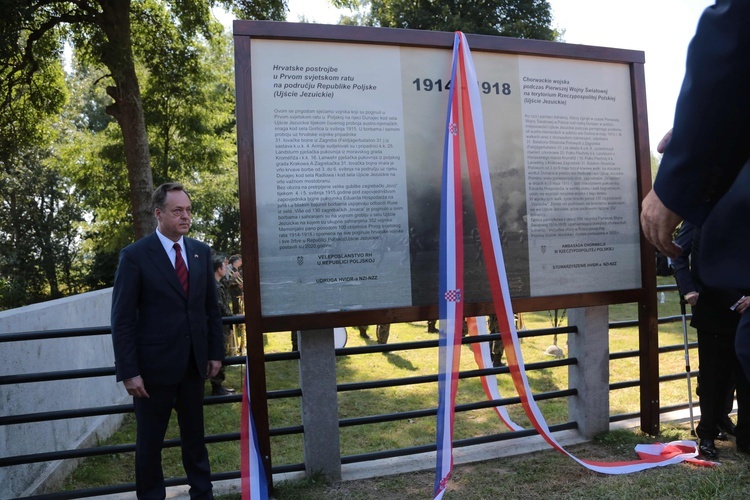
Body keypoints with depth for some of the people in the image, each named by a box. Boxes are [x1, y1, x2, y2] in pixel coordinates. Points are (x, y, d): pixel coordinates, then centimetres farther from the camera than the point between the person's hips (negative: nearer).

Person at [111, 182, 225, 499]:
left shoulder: (201, 252, 5)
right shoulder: (135, 255, -9)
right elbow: (122, 319, -10)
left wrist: (216, 353, 5)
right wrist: (128, 372, -13)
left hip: (194, 364, 4)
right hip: (154, 365, -4)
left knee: (195, 435, 18)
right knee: (150, 441, 13)